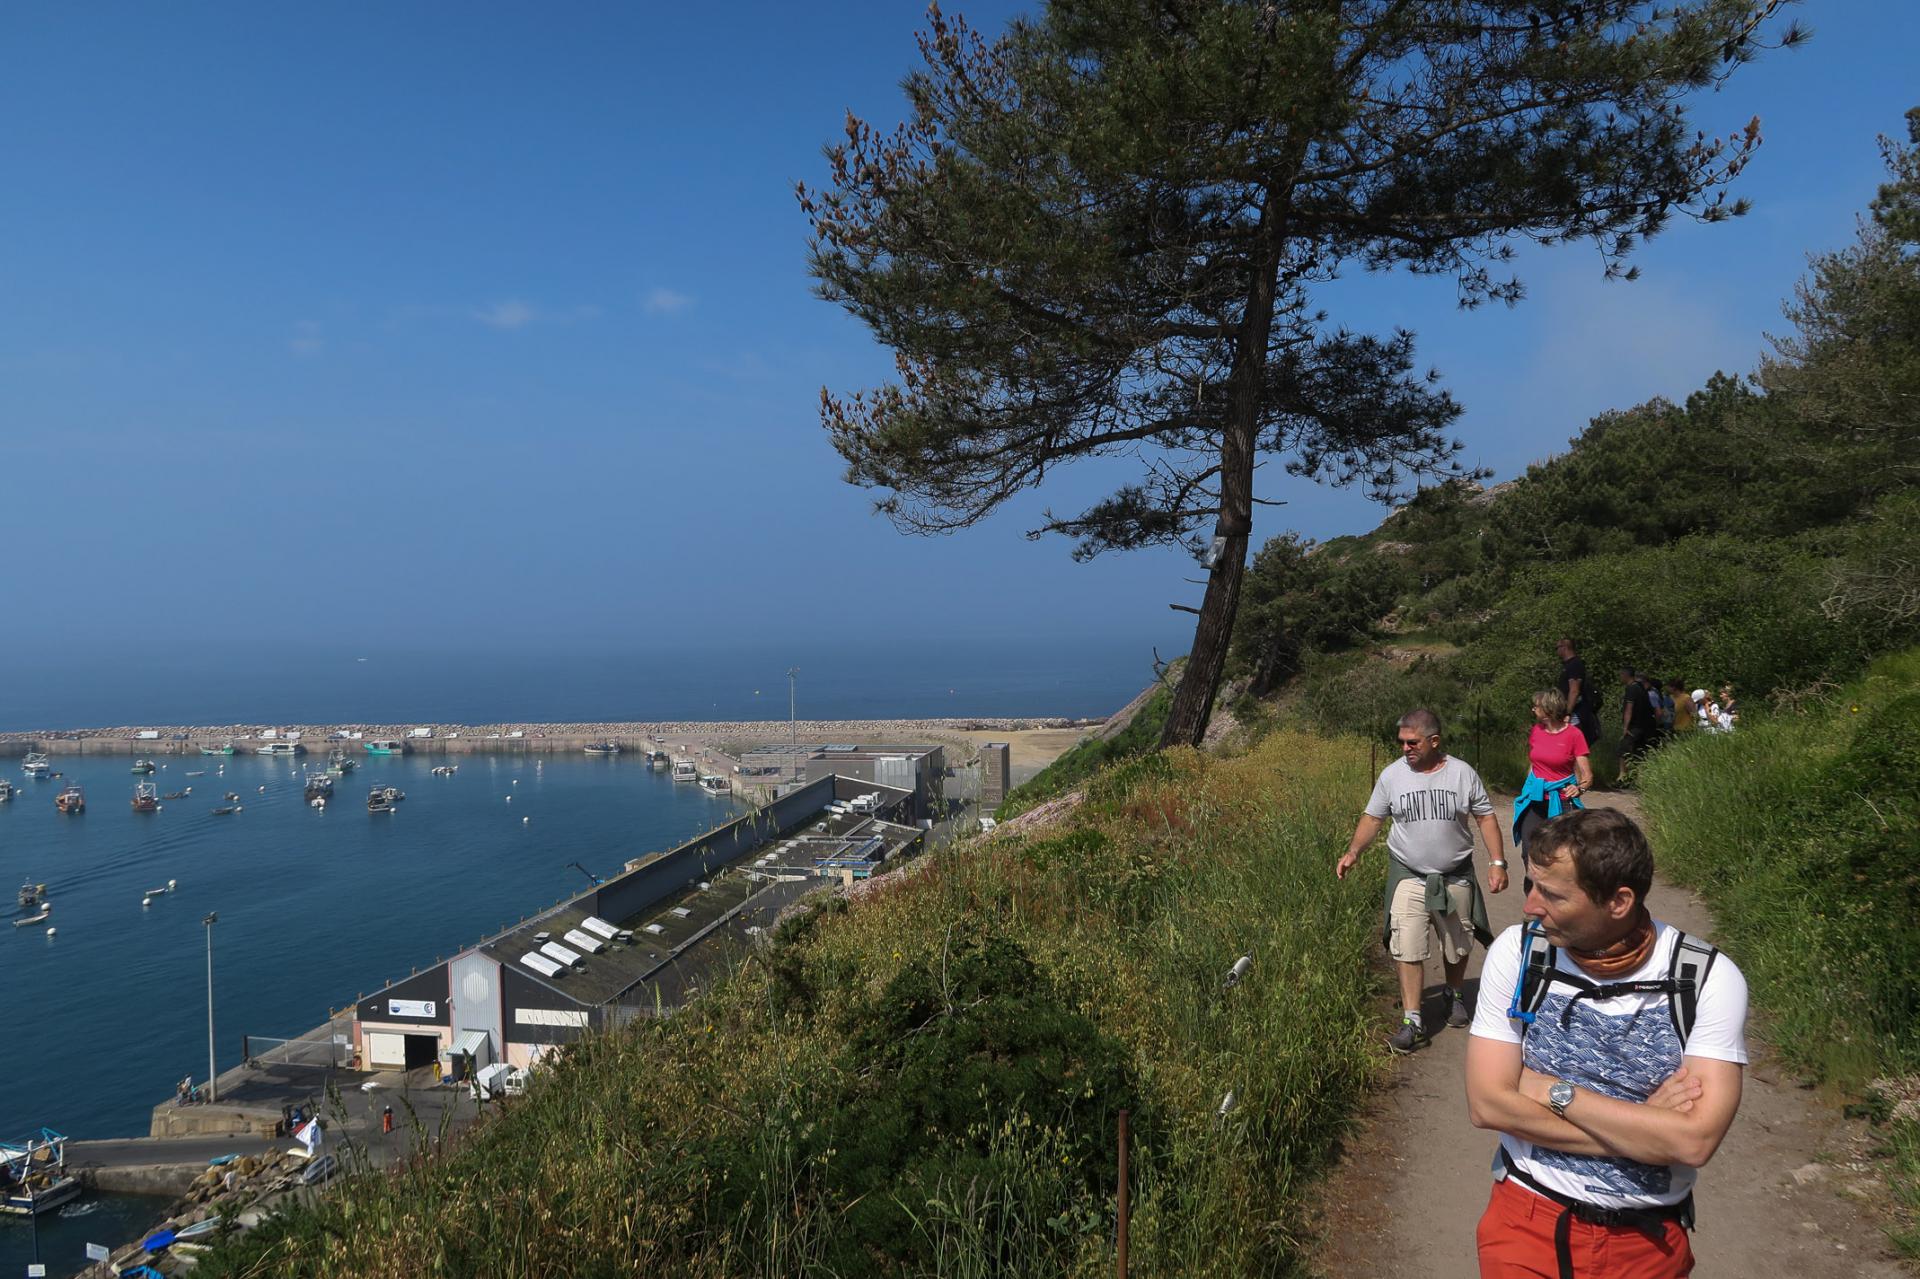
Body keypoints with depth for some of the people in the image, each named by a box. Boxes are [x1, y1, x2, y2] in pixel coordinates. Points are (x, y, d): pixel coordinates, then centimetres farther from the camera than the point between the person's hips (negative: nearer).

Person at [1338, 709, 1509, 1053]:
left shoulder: (1462, 773, -6)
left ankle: (1455, 995, 43)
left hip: (1455, 876, 1)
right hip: (1408, 876, -1)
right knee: (1407, 949, -11)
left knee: (1457, 945, 17)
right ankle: (1412, 1021, -6)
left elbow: (1486, 818, 0)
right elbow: (1373, 818, 2)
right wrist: (1353, 852, -10)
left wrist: (1497, 862, -6)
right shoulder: (1392, 774, -5)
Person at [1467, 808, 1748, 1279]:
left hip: (1649, 1238, 1)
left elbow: (1694, 1141, -24)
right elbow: (1487, 1104, -17)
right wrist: (1644, 1128, -19)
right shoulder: (1518, 951, -12)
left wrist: (1553, 1091, -20)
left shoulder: (1710, 980, -16)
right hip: (1527, 1218, 0)